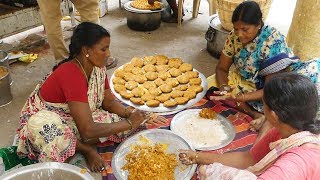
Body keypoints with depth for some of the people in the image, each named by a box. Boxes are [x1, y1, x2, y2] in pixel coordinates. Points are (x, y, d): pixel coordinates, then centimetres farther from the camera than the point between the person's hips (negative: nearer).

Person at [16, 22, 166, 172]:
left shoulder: (98, 67, -10)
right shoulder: (72, 75, -35)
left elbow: (109, 101, 2)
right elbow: (87, 130, -35)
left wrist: (133, 114, -17)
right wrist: (128, 123, -26)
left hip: (75, 116, 6)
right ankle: (85, 148, -10)